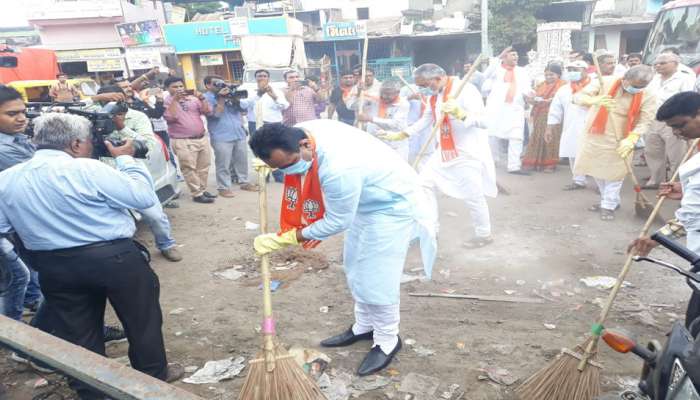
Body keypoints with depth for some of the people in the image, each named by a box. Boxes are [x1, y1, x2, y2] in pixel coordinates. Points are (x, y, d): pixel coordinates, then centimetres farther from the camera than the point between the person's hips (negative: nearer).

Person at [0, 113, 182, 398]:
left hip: (52, 267, 5)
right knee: (142, 319, 16)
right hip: (113, 257, -5)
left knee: (77, 333, 19)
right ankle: (154, 377, 32)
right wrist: (126, 159, -2)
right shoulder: (87, 169, -18)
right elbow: (144, 197, -15)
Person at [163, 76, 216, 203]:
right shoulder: (167, 101, -1)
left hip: (202, 138, 5)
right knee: (190, 169, -4)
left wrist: (202, 99, -9)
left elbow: (207, 112, 5)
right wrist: (175, 100, -18)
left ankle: (202, 190, 24)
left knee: (203, 167, 11)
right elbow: (170, 118, -17)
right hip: (183, 142, -5)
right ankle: (197, 194, 3)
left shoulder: (193, 98, 11)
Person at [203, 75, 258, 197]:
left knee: (242, 160, 14)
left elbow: (244, 105, 4)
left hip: (239, 134, 6)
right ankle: (224, 188, 5)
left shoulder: (229, 93, 14)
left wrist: (233, 97, -10)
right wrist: (221, 99, -15)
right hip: (221, 137, -6)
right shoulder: (206, 98, -4)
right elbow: (215, 114, -15)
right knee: (223, 164, -3)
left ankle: (244, 182, 27)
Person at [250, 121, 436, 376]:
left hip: (392, 204, -9)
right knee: (356, 269, 16)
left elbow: (337, 222, -26)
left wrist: (286, 239, -19)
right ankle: (364, 326, 33)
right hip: (362, 200, 9)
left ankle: (387, 341, 16)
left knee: (377, 278, -5)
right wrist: (272, 164, -3)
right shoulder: (300, 131, -16)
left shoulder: (338, 169, -41)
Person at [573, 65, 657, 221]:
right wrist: (594, 100, -42)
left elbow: (644, 122, -13)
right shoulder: (604, 82, -12)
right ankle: (609, 200, 33)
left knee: (614, 174, 1)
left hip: (619, 141, -2)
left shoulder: (647, 97, -9)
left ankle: (609, 206, 18)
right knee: (598, 171, 14)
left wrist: (630, 140, -31)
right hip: (595, 136, 2)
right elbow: (578, 97, -19)